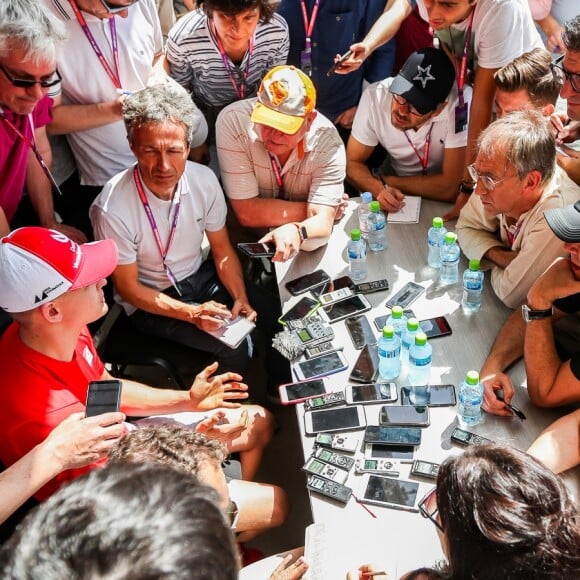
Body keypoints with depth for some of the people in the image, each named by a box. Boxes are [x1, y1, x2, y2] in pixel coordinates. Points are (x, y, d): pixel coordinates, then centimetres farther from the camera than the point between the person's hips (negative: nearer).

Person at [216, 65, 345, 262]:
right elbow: (247, 213, -22)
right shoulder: (234, 121, -22)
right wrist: (311, 210, -15)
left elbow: (323, 222, -26)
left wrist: (297, 231, -48)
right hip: (245, 239, -2)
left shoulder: (327, 142, -18)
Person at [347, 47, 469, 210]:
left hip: (445, 206, -2)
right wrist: (380, 189, -28)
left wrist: (385, 180, -17)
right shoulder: (376, 95, -19)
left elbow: (449, 188, -26)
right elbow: (353, 162, -8)